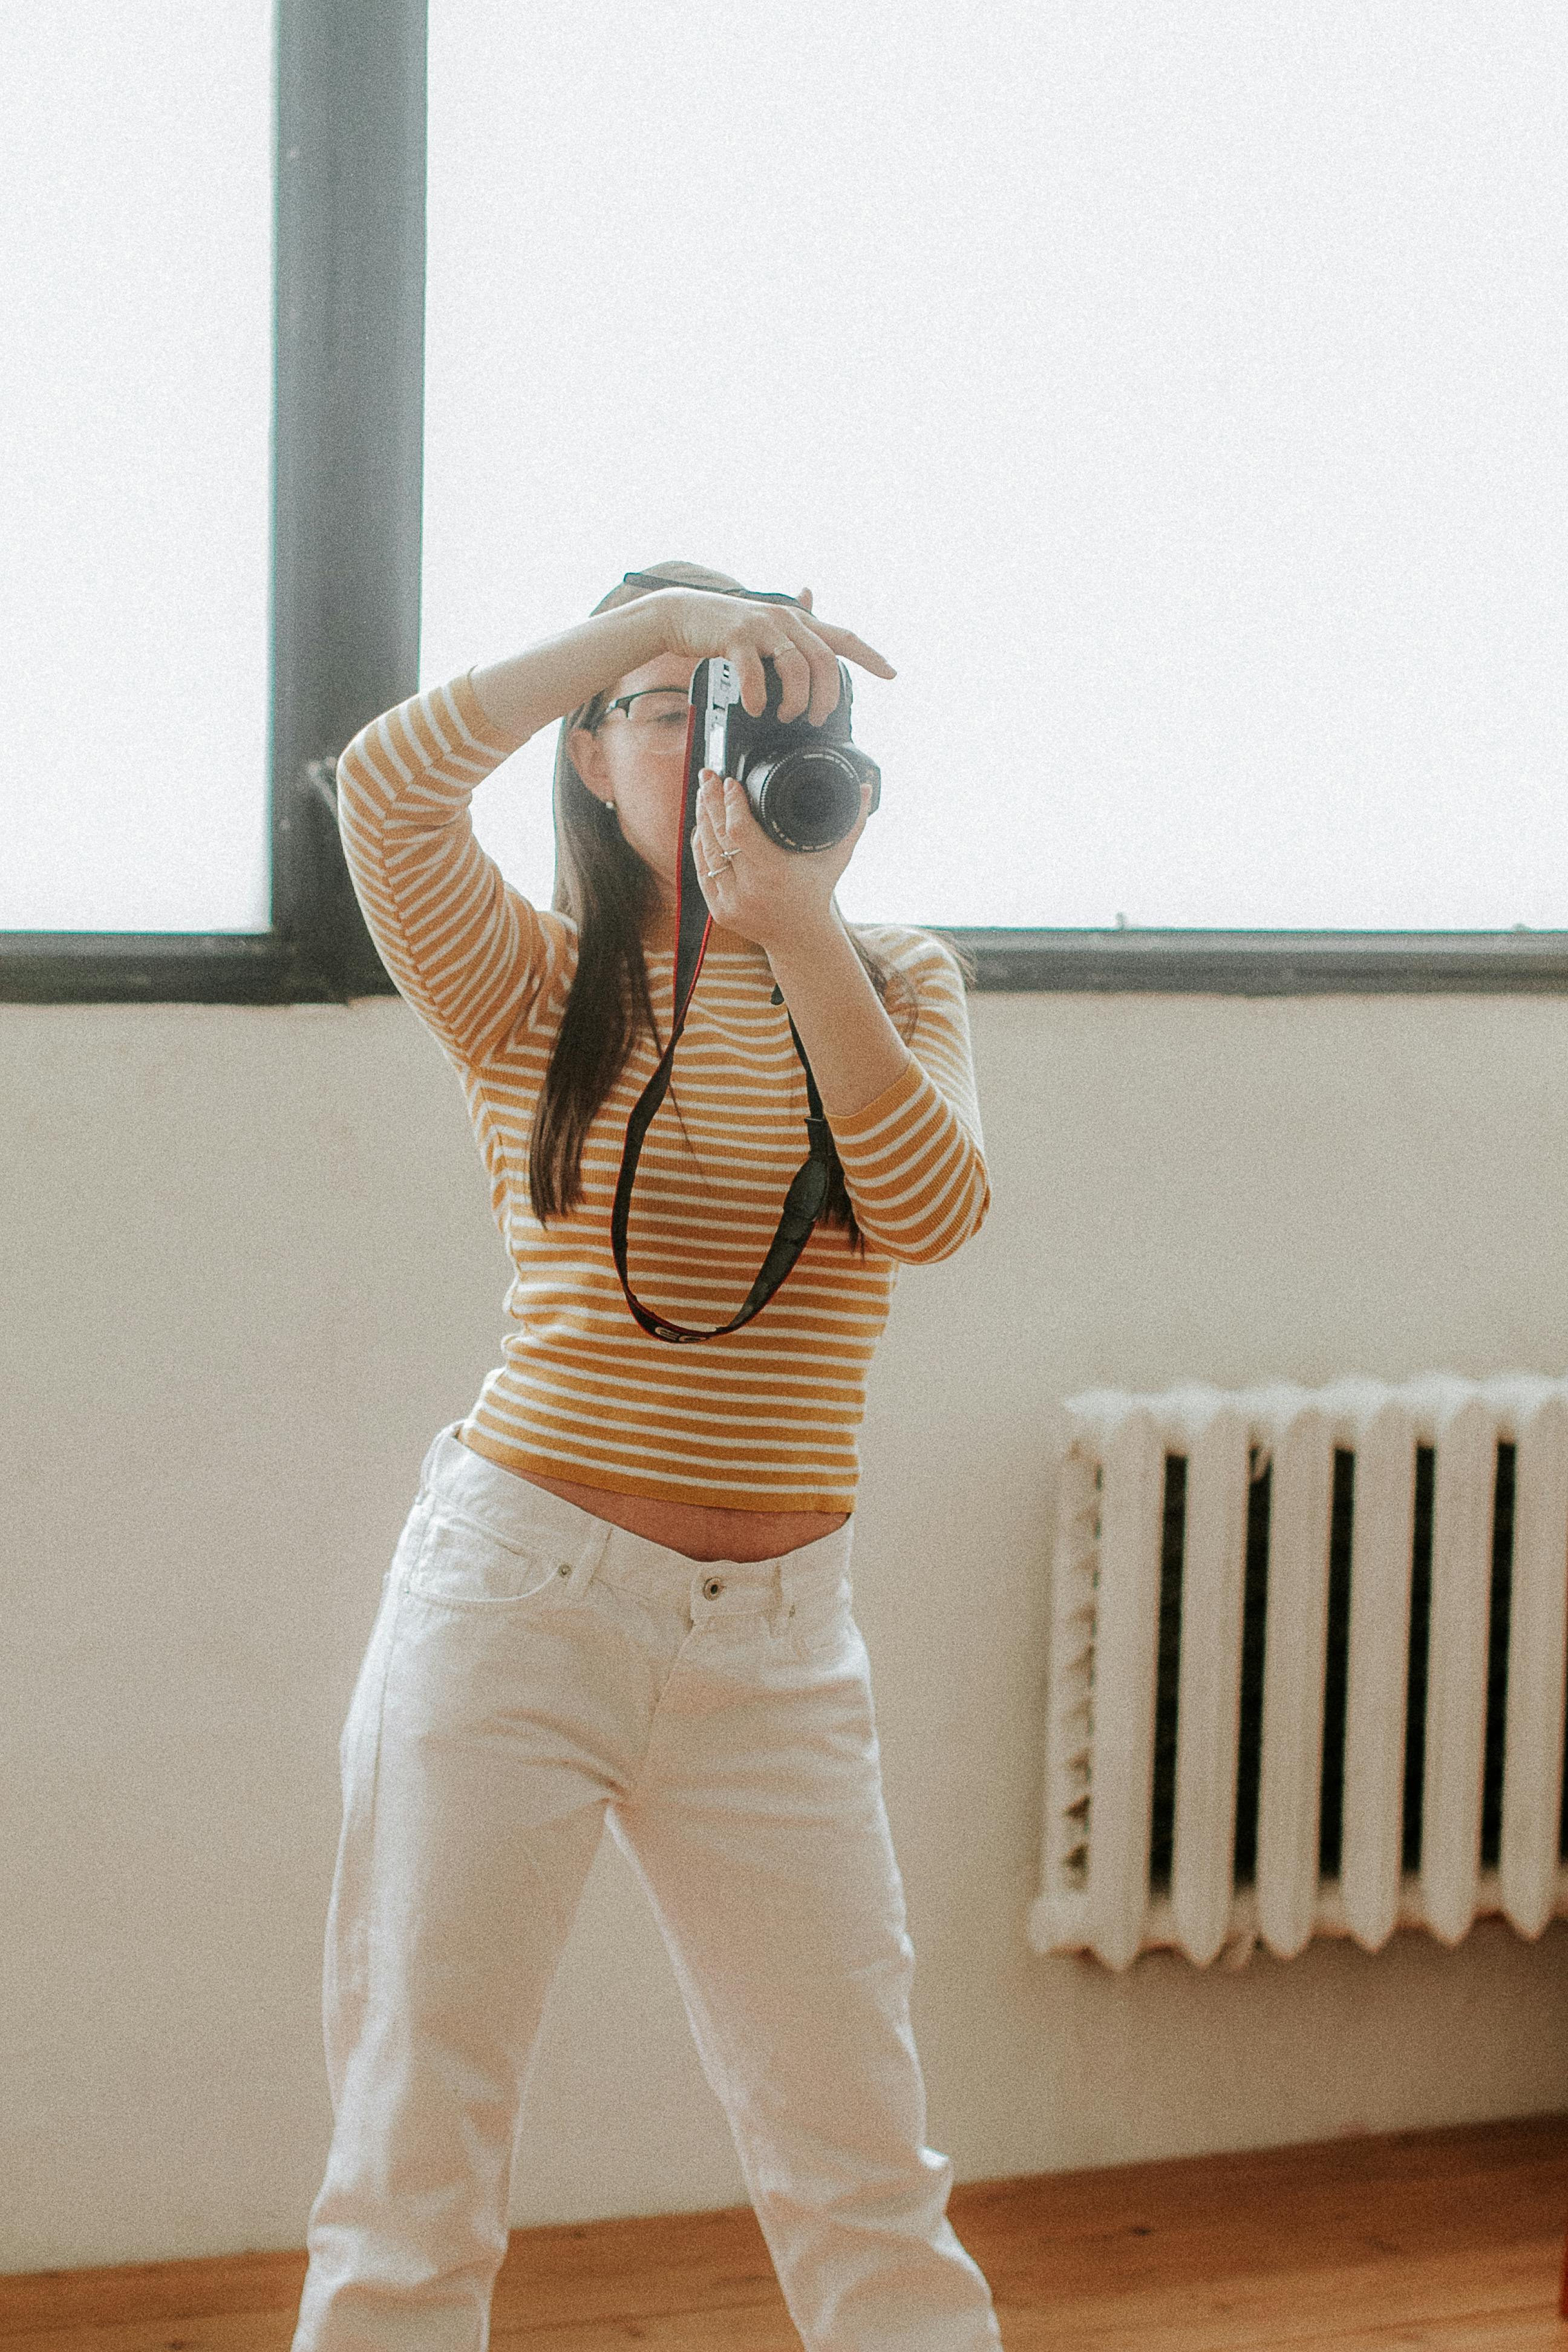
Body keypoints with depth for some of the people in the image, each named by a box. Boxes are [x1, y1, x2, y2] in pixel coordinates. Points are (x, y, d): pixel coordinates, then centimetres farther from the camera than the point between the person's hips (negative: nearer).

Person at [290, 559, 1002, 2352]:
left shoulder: (900, 989, 9)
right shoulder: (535, 987, 3)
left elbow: (931, 1210, -11)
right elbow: (387, 786, -17)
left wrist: (799, 930, -18)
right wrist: (658, 613, -20)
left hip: (775, 1643, 2)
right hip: (515, 1594, -2)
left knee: (865, 2181, 6)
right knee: (412, 2170, 2)